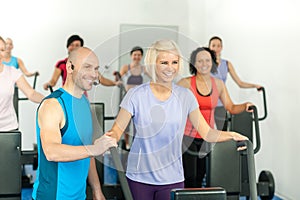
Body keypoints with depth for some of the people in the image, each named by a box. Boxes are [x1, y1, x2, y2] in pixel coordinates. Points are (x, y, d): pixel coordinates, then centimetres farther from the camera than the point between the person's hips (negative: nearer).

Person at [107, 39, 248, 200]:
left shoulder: (185, 96, 1)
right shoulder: (136, 95, -5)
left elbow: (206, 132, 0)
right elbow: (117, 129, -6)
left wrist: (231, 136, -16)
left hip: (172, 178, 1)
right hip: (140, 176, -1)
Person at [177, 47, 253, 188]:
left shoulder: (218, 84, 6)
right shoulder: (185, 83, -7)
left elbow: (231, 108, 6)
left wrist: (245, 106, -11)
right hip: (188, 137, -4)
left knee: (200, 177, 10)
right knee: (189, 179, -4)